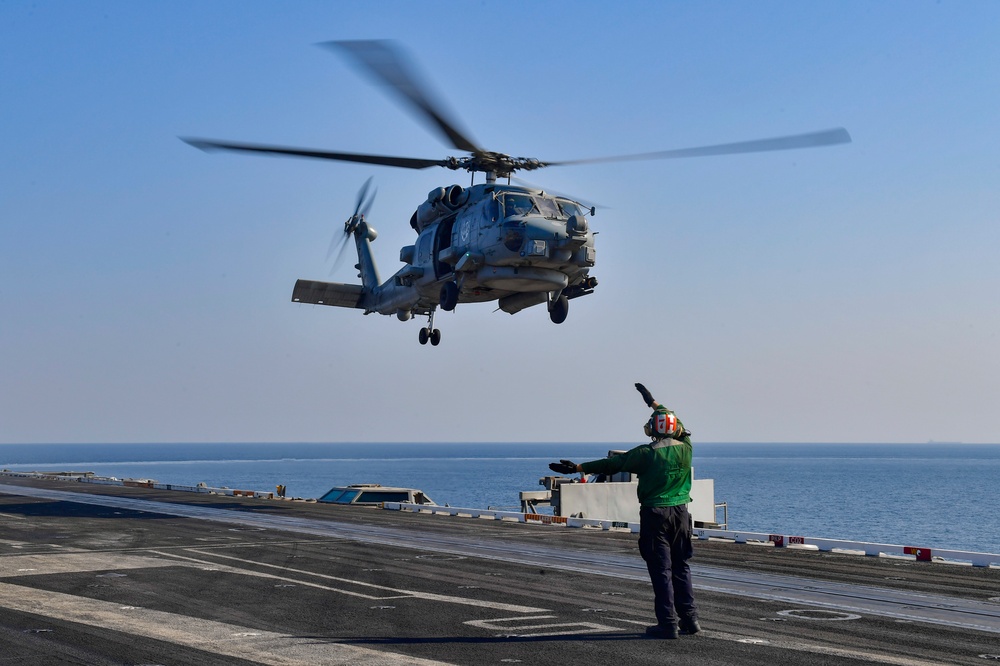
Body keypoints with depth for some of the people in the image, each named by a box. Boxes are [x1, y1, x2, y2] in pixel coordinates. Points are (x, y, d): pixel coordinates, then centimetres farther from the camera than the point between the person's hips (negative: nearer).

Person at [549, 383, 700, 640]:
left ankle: (668, 623, -2)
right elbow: (680, 428, 22)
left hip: (654, 514, -4)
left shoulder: (646, 453, -12)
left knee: (661, 570, -1)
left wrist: (578, 468, -1)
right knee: (681, 567, 13)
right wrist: (654, 404, 31)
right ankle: (689, 619, 13)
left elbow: (611, 464, -8)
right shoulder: (685, 448, 1)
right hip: (680, 512, 5)